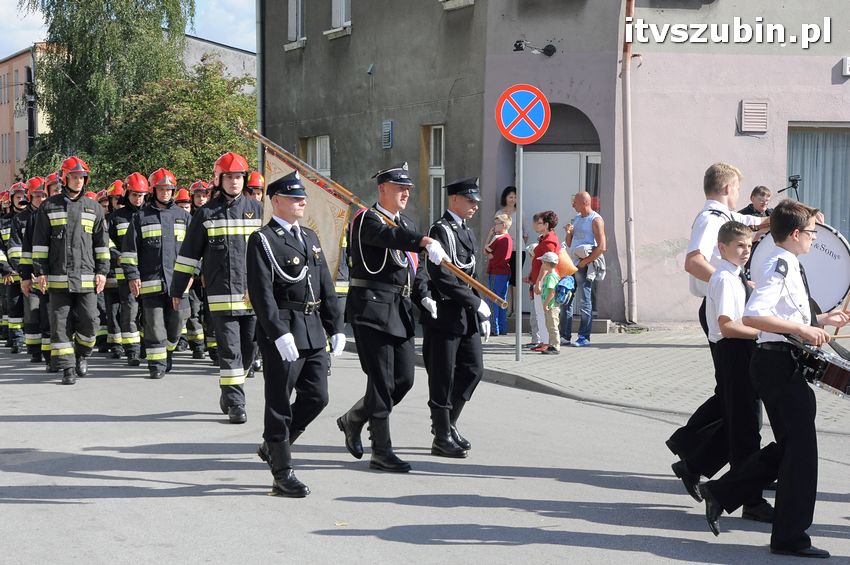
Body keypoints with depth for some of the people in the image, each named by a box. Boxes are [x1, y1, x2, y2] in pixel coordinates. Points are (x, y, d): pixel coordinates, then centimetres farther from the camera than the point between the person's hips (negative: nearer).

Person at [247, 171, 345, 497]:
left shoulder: (310, 238, 16)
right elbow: (261, 293, -16)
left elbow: (326, 286, 18)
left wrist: (335, 328, 12)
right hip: (282, 331, -7)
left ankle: (273, 445, 27)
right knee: (280, 405, 0)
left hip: (313, 331, 7)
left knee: (317, 397, 8)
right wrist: (280, 334, -23)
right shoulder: (263, 240, -7)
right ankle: (282, 474, 6)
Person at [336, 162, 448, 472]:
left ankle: (353, 420, 27)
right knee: (382, 380, -7)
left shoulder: (406, 223, 18)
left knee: (404, 378, 7)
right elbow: (389, 236, -32)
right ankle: (381, 452, -1)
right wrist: (426, 241, -47)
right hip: (372, 307, -8)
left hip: (400, 308, 8)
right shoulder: (366, 220, -9)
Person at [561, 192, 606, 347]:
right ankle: (565, 336, 10)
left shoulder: (595, 220, -7)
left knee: (585, 302, -4)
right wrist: (568, 233, 1)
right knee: (566, 300, 6)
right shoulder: (576, 219, 17)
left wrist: (585, 262, -15)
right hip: (572, 264, 8)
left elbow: (602, 247, -15)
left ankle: (584, 337, -2)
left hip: (585, 266, -8)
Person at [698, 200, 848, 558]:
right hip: (779, 363, -10)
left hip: (781, 364, 10)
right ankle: (790, 538, 2)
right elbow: (752, 316, -28)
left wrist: (819, 321, 18)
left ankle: (720, 492, 20)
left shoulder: (788, 265, 16)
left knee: (789, 447, 15)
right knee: (801, 448, -5)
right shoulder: (781, 265, -16)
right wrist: (802, 329, -27)